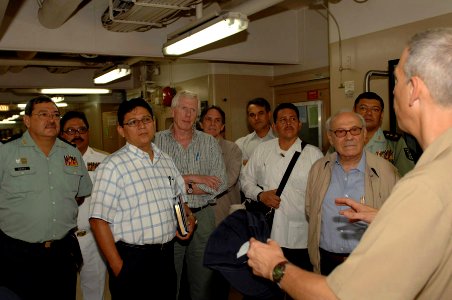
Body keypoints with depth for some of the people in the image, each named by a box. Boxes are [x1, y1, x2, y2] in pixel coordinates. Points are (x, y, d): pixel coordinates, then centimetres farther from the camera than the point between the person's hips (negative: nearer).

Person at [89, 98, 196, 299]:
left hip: (167, 256, 6)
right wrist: (118, 267, -17)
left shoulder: (166, 160, 8)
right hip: (132, 260, -6)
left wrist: (188, 217, 3)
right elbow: (99, 221, -16)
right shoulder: (113, 166, -13)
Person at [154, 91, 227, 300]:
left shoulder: (209, 143, 4)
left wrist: (185, 186, -11)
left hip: (202, 217, 1)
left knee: (203, 282, 13)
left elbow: (220, 183, -6)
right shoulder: (156, 141, -1)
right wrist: (190, 178, -13)